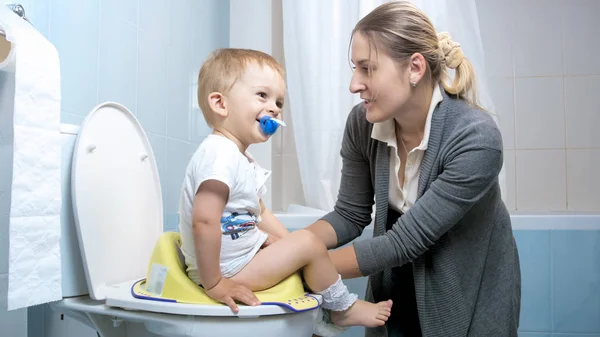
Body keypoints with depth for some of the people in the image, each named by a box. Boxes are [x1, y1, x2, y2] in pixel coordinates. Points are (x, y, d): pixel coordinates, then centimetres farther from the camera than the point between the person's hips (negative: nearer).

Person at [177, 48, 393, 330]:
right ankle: (343, 309, 10)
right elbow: (204, 222, -34)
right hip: (227, 270, -11)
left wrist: (287, 241, 5)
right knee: (308, 243, -12)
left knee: (296, 242, 19)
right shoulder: (220, 155, -25)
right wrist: (213, 284, -28)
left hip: (244, 251, 11)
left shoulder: (240, 158, 9)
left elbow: (260, 214, 15)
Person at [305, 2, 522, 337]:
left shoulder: (477, 138, -31)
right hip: (397, 284, 4)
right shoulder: (362, 123, -16)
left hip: (471, 291, -4)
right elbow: (349, 215, -6)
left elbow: (404, 241, -29)